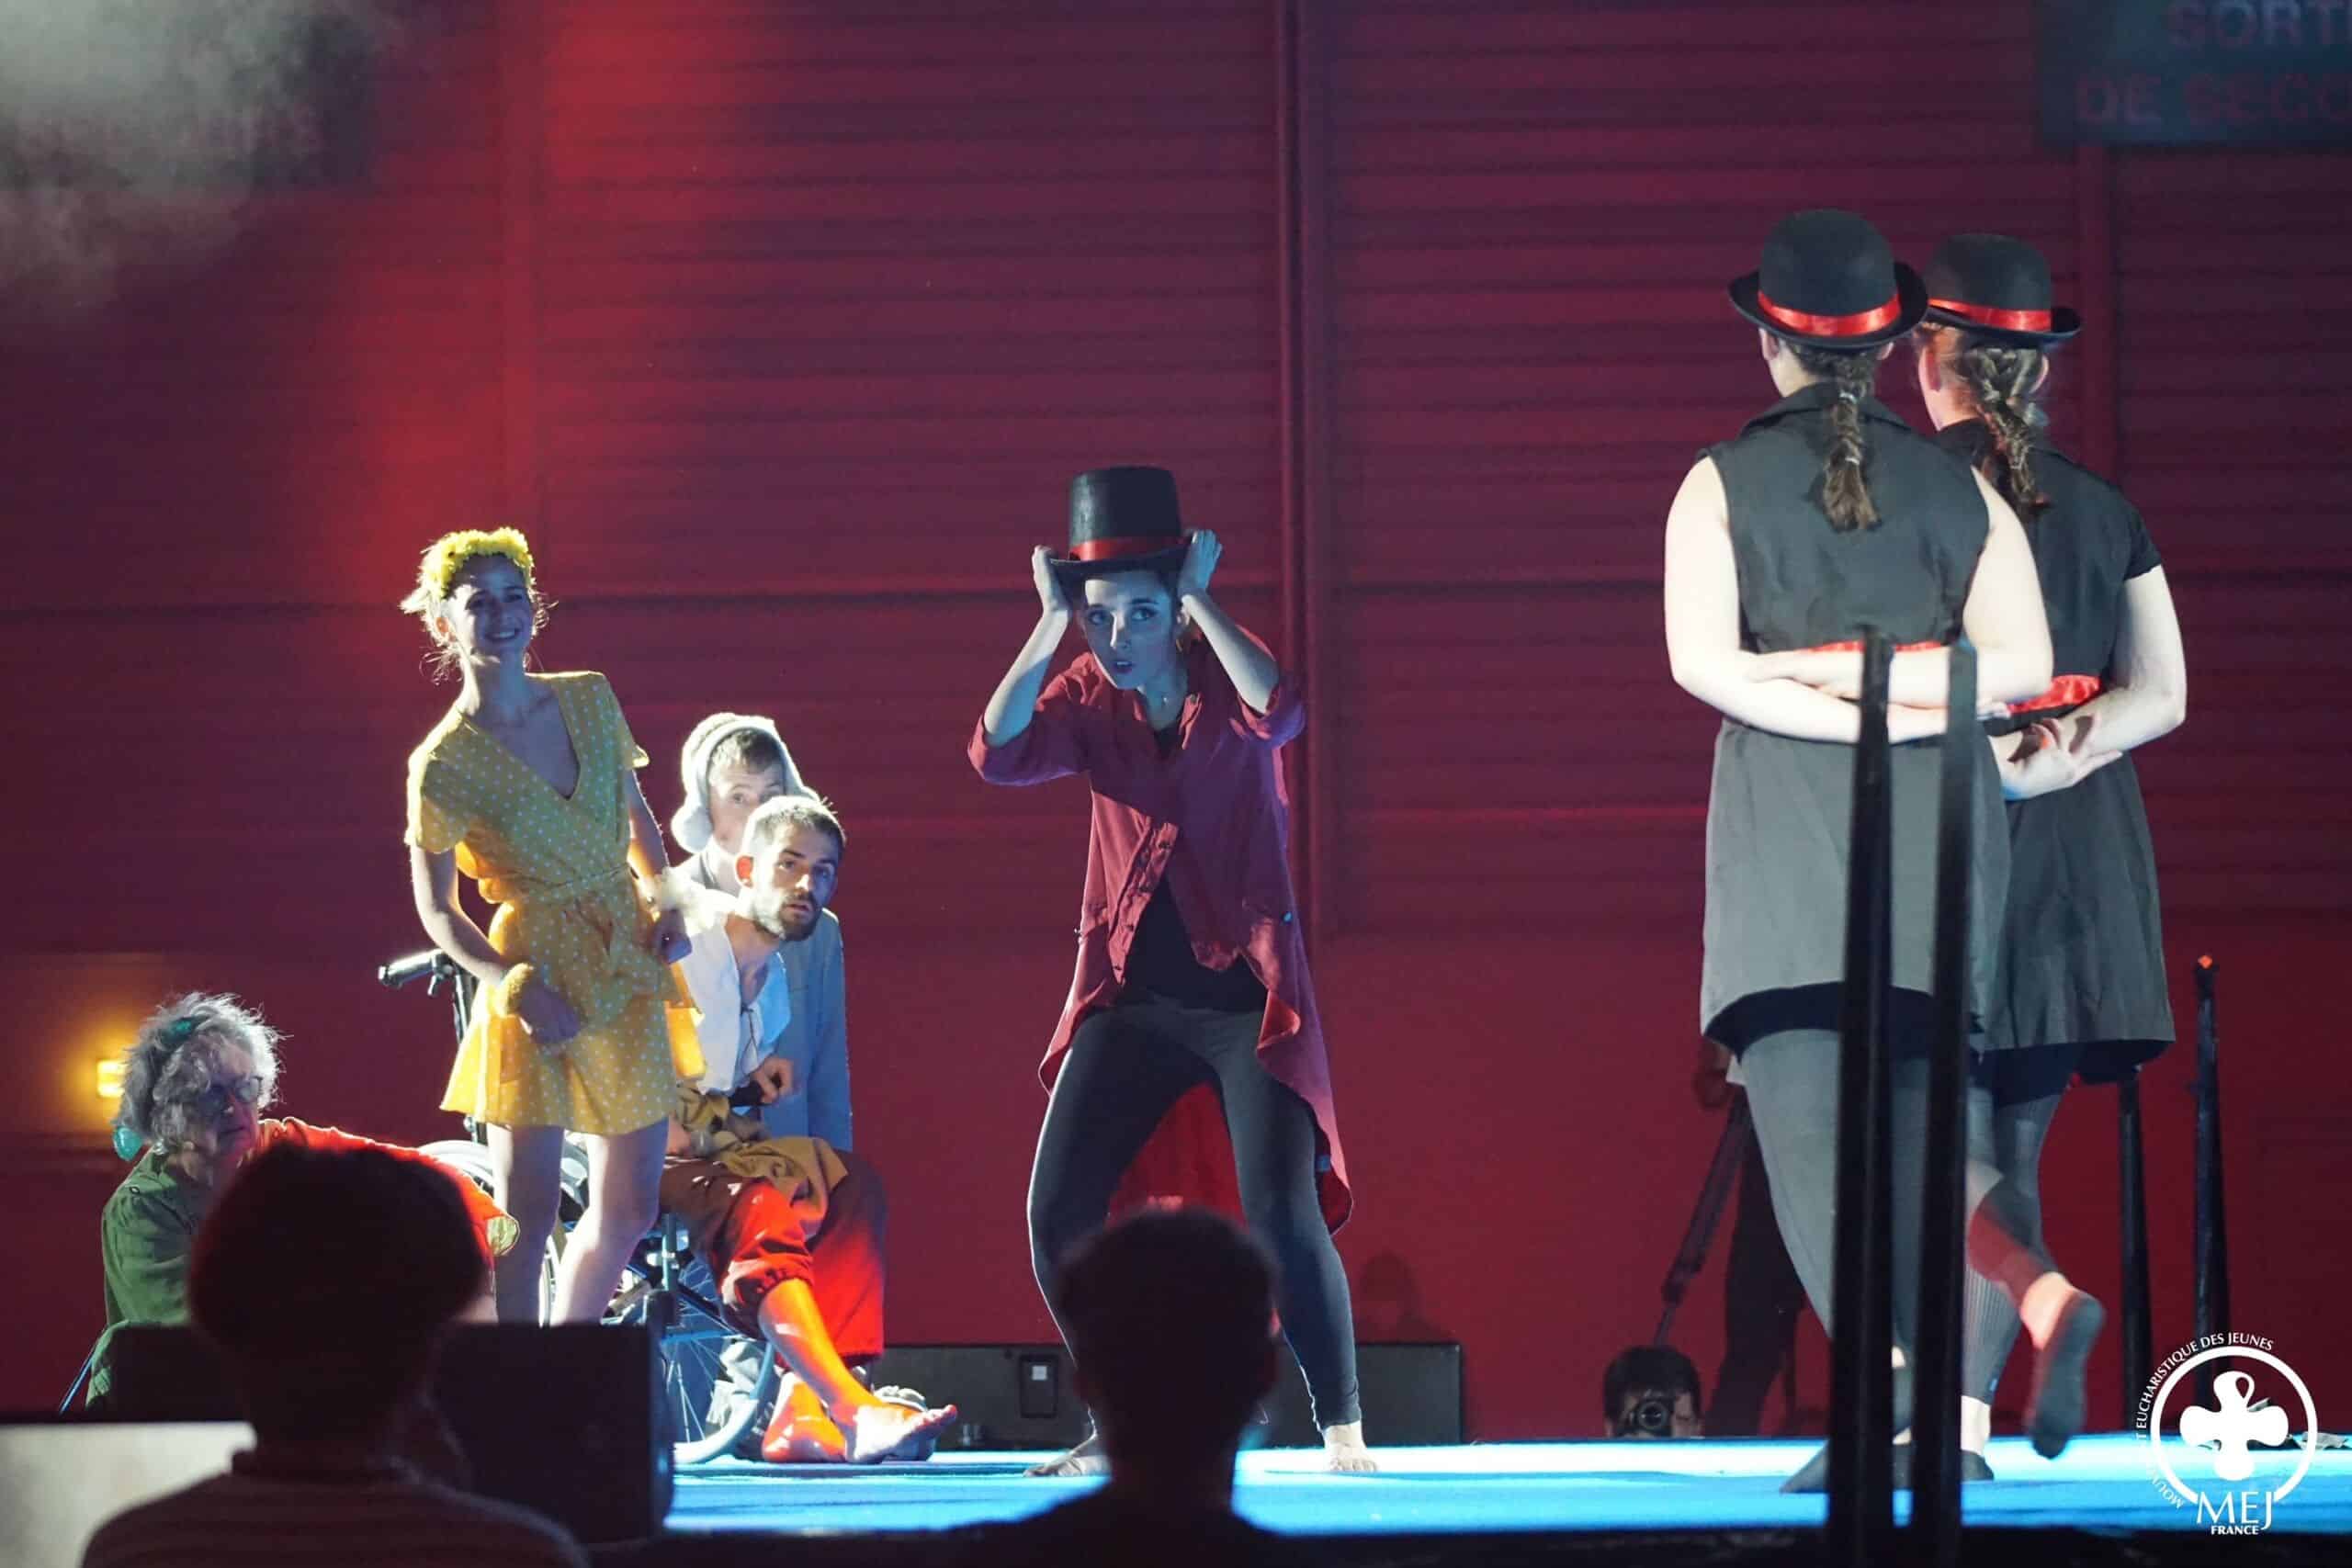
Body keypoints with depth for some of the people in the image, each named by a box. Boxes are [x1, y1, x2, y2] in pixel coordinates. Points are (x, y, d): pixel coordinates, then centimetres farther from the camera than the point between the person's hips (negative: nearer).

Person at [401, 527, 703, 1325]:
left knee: (627, 1211, 10)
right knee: (527, 1213, -9)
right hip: (542, 980, -5)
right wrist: (514, 984, -20)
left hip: (628, 969, 5)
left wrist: (663, 900, 0)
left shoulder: (591, 700, 4)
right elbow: (438, 911, -5)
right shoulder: (444, 764, -10)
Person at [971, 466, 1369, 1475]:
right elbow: (999, 755, -15)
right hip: (1131, 995, 3)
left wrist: (1201, 602, -21)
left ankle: (1342, 1430, -4)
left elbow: (1279, 715, -27)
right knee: (1056, 1214, -5)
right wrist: (1050, 628, -17)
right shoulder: (1087, 697, 3)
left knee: (1281, 1214, -17)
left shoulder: (1224, 671, -3)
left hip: (1248, 992, -3)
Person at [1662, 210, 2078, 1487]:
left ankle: (1885, 1379, -26)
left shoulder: (1722, 484, 3)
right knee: (1919, 1108, 11)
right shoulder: (1960, 486, 8)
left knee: (1804, 1116, -7)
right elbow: (2021, 663, -3)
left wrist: (1818, 691, -6)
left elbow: (1703, 660, -10)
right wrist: (1894, 687, -2)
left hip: (1787, 828, -3)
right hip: (1936, 827, 3)